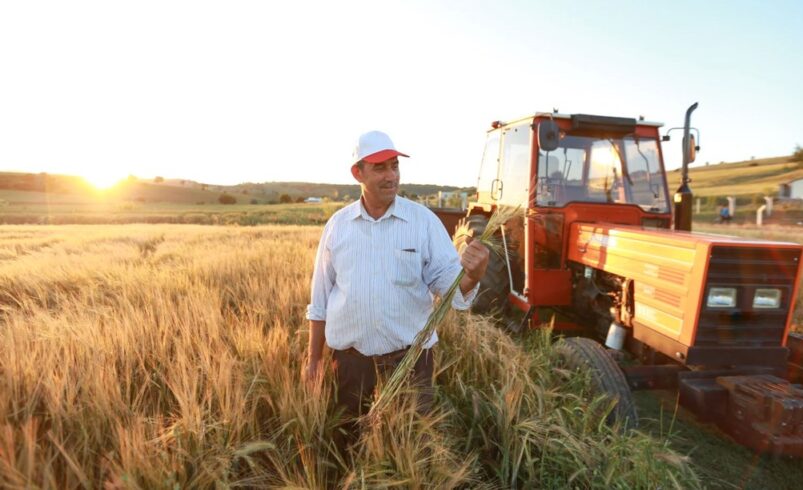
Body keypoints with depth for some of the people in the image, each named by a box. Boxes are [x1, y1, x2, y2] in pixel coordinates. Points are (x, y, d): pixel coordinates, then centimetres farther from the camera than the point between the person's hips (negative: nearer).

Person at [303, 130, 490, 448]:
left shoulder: (424, 221, -8)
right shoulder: (337, 225, -1)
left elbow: (448, 281, -12)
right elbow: (320, 298, 5)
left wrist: (472, 276, -35)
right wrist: (314, 359, 8)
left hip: (409, 355, -2)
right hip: (350, 356, 3)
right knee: (350, 439, 22)